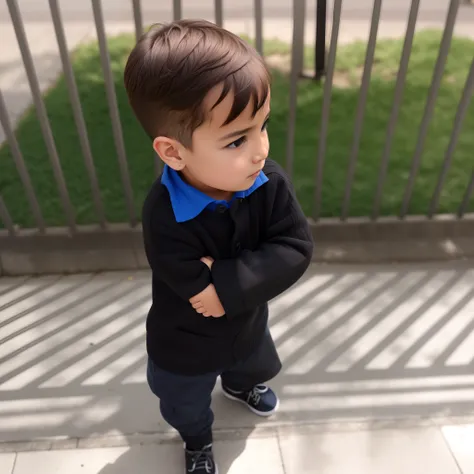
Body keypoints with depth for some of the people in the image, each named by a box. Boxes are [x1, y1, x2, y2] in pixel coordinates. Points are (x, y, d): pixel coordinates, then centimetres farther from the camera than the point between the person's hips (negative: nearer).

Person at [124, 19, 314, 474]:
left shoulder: (269, 182, -26)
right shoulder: (164, 216, -40)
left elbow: (295, 247, -29)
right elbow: (199, 290, -37)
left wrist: (228, 283, -37)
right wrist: (249, 269, -31)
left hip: (248, 323, 4)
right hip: (184, 347, -3)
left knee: (256, 367, 39)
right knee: (186, 407, 30)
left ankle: (238, 384, 78)